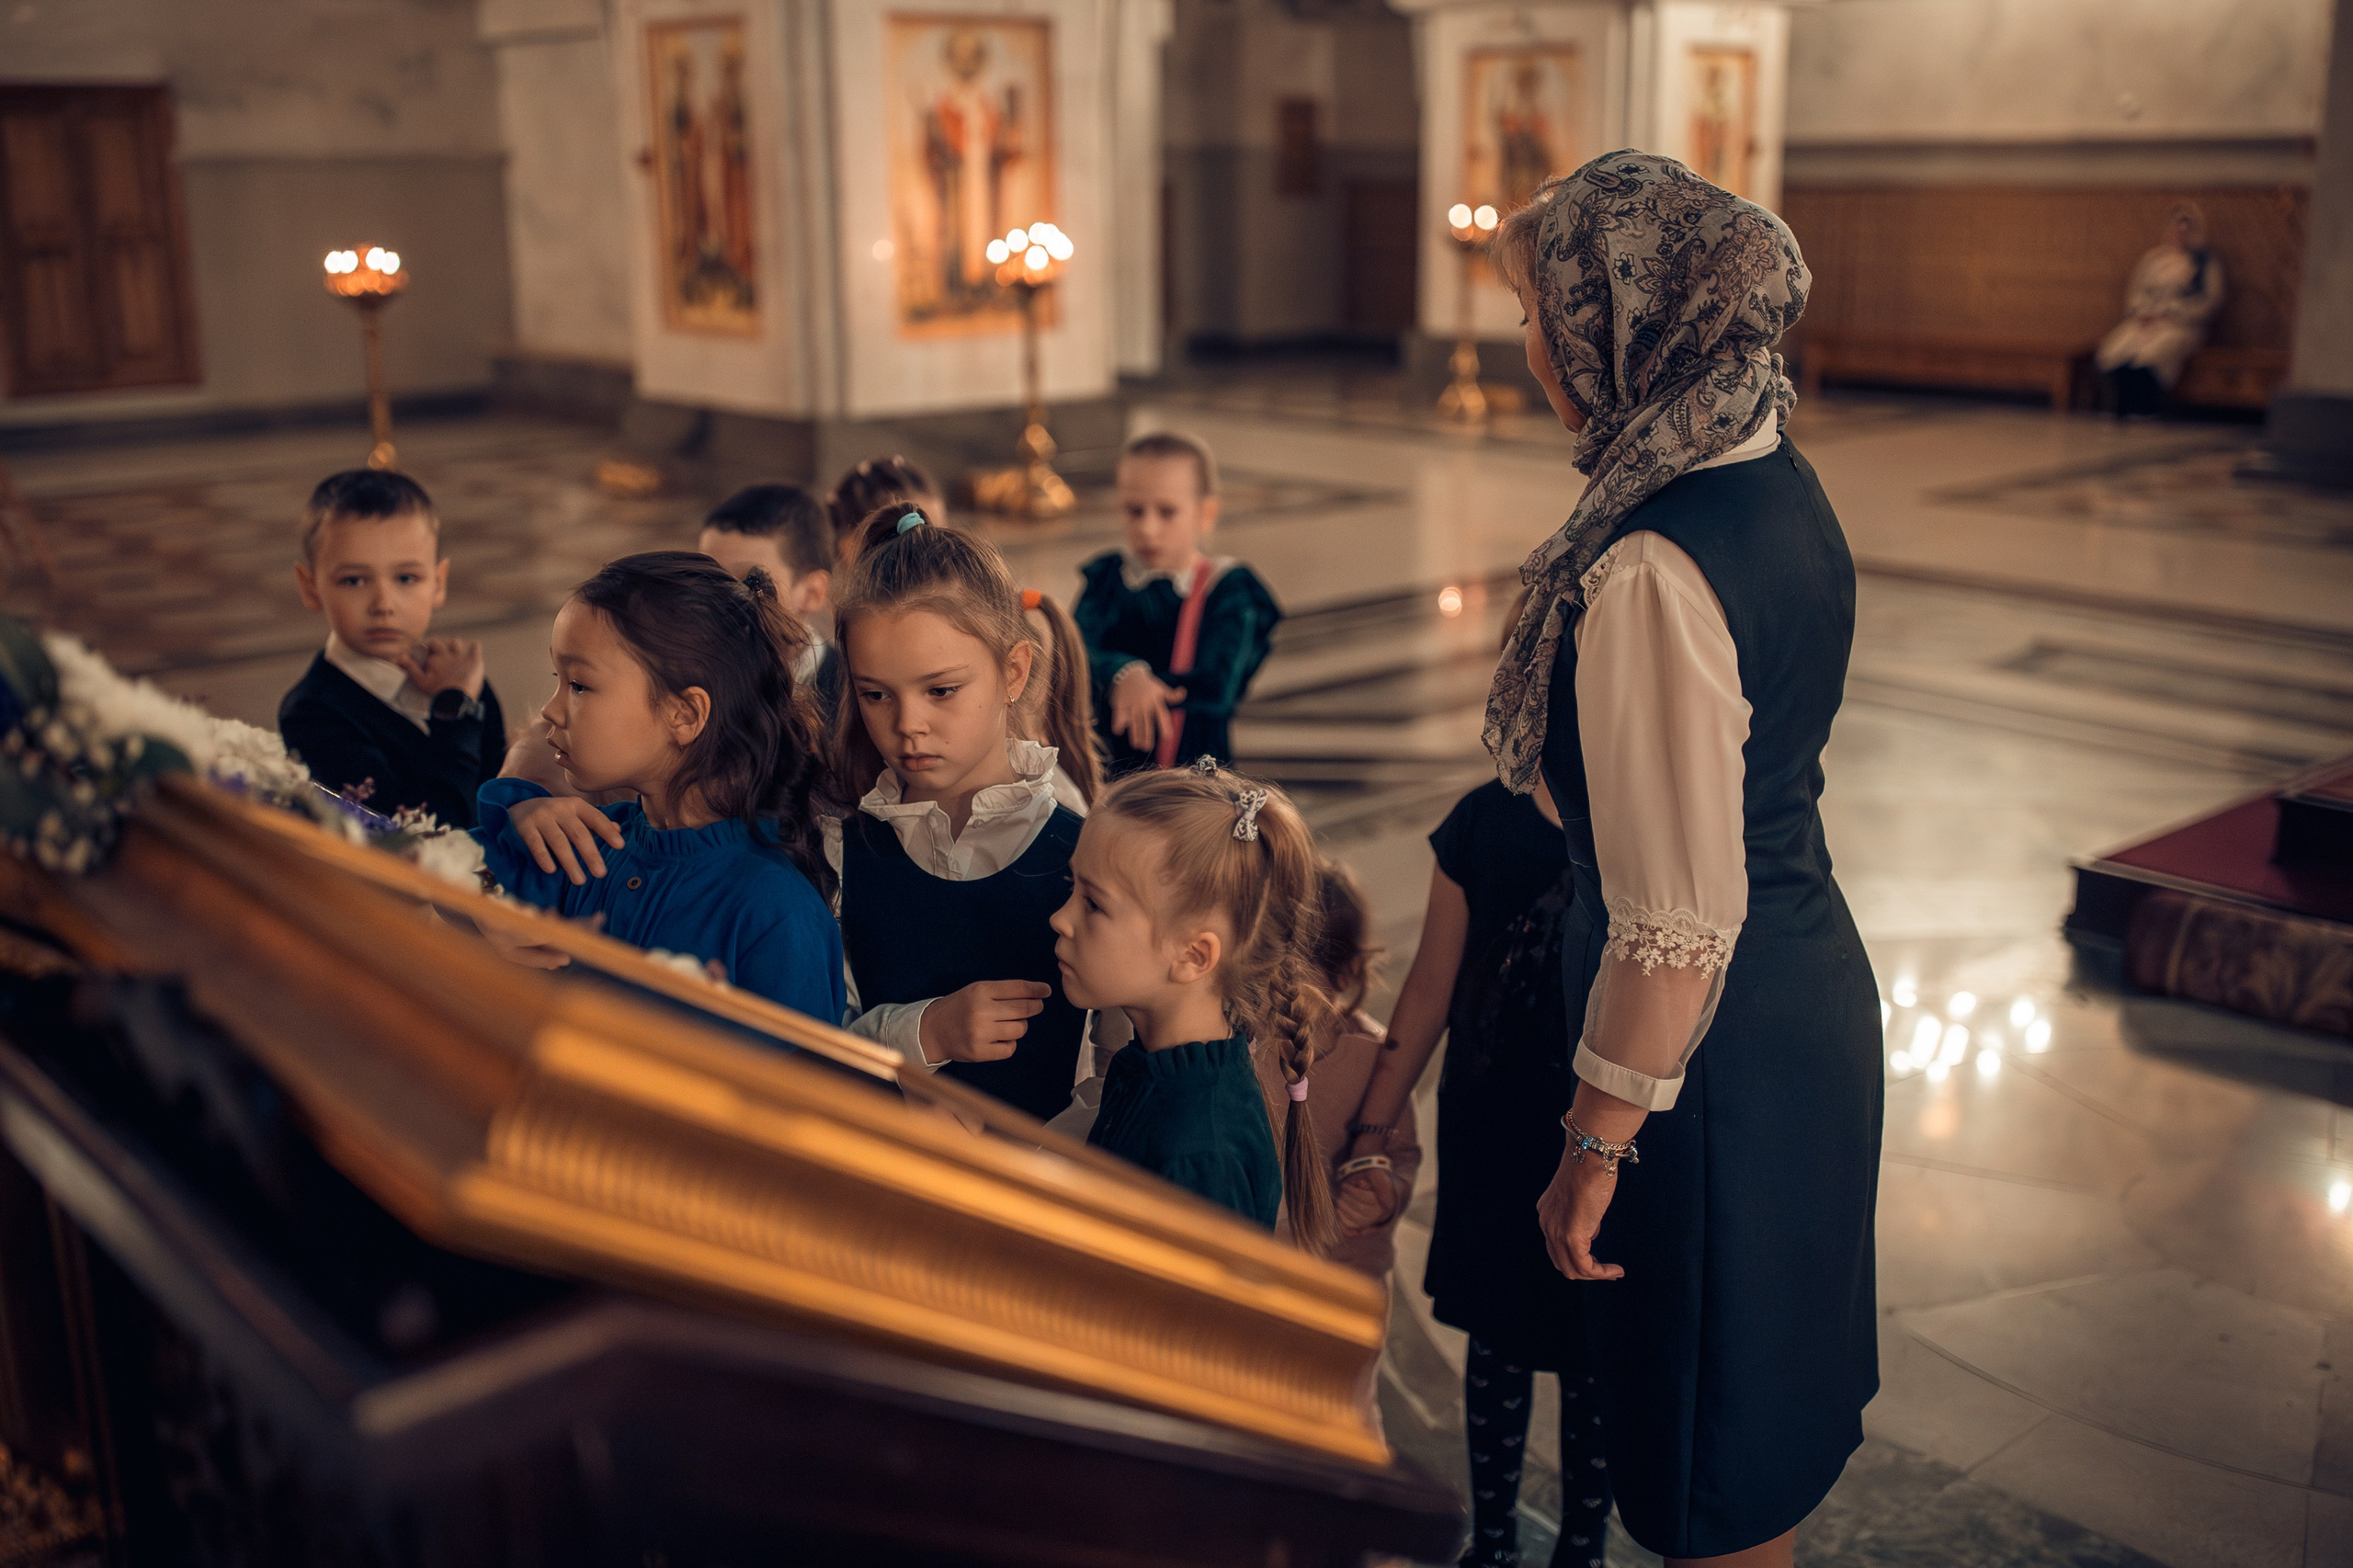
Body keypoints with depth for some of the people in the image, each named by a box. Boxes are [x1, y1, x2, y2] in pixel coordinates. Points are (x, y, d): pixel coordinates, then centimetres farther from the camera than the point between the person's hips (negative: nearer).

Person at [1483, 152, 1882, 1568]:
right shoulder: (1782, 485, 1)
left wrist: (1595, 1146, -17)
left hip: (1719, 1047, -9)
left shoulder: (1652, 574, -29)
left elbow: (1676, 927, -27)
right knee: (1773, 1382, 28)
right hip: (1818, 986, 9)